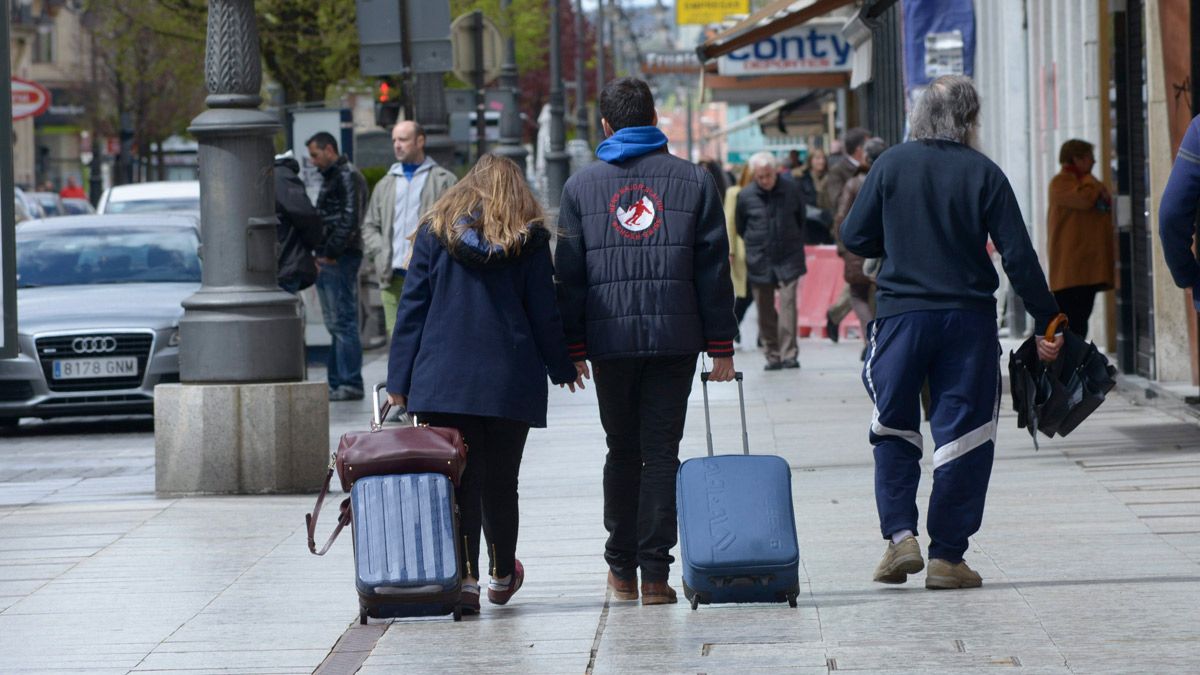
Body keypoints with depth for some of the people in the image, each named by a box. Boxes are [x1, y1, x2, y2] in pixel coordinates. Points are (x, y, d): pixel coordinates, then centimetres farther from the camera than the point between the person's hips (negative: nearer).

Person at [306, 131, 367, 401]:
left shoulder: (348, 177, -9)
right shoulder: (330, 178, 22)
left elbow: (350, 220, -18)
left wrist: (330, 253, -18)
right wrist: (320, 254, 14)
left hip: (341, 259, -10)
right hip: (328, 259, 10)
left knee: (344, 321, -10)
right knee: (335, 325, 10)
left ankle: (350, 384, -10)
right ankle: (336, 382, 12)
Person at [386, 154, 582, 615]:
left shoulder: (435, 232, 6)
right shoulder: (529, 240, 5)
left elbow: (412, 308, 3)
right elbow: (545, 313, 7)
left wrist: (399, 380, 4)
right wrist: (562, 367, 20)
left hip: (442, 381, -1)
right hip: (511, 382, 1)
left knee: (456, 481, -1)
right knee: (500, 482, 12)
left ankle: (464, 578, -10)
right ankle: (502, 576, 28)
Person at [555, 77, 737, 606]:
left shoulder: (581, 185, 5)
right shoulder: (694, 181, 4)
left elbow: (569, 274, 4)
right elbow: (714, 269, 3)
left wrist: (572, 347, 7)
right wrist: (720, 346, 6)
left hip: (610, 340, 1)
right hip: (675, 338, -1)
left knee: (622, 451, 13)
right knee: (662, 451, 2)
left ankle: (622, 568, 16)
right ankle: (655, 571, -2)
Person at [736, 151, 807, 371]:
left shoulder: (791, 191, 0)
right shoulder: (745, 196, 0)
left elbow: (801, 220, 15)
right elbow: (739, 228, 13)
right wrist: (753, 248, 12)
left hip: (788, 260, -1)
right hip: (759, 262, 1)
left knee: (788, 304, -13)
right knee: (765, 311, 4)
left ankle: (789, 354, -11)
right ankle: (772, 355, 13)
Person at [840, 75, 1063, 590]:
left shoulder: (891, 165, -1)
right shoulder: (984, 174, -3)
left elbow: (855, 238, 3)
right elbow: (1019, 256, -4)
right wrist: (1047, 321, 2)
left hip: (901, 315, 1)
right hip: (969, 319, -1)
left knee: (893, 429, 14)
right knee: (962, 436, 5)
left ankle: (900, 534, -1)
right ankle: (947, 556, 5)